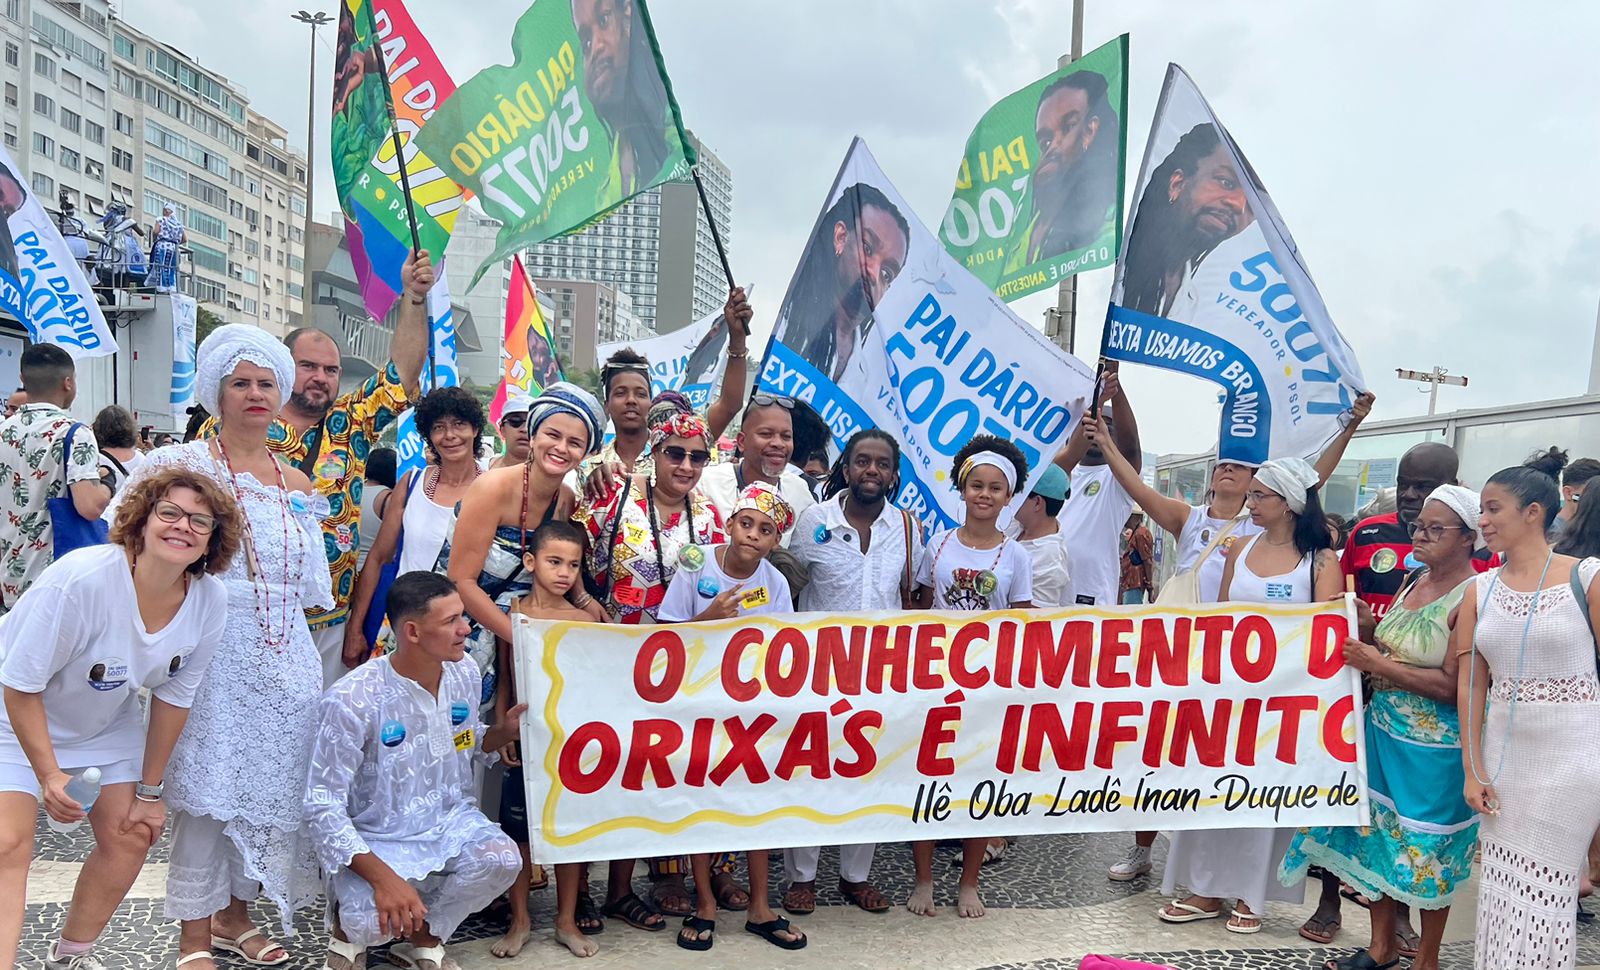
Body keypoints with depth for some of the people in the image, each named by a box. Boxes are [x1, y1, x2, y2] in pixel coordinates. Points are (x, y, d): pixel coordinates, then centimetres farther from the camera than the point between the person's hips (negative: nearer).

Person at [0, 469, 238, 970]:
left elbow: (173, 695, -5)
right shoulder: (81, 579, -35)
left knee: (131, 837, 2)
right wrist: (49, 775, -23)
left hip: (107, 725, 5)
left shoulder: (210, 599, -19)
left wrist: (149, 789, 0)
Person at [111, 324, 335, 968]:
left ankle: (233, 914, 26)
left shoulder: (298, 485, 13)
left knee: (269, 785, 9)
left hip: (284, 660, 5)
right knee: (206, 790, -2)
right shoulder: (184, 466, -2)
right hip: (209, 650, -5)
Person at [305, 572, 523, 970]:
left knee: (501, 860, -26)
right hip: (376, 839, -4)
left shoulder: (465, 673, -5)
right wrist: (382, 876, -33)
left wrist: (505, 731, -8)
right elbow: (322, 808, -22)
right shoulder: (352, 701, -23)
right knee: (376, 920, -33)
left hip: (449, 819, 5)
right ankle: (348, 924, 9)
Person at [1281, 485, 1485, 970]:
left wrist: (1378, 664, -20)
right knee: (1378, 832, 15)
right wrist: (1362, 630, -1)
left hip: (1435, 746, -7)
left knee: (1425, 847, 7)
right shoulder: (1413, 580, 6)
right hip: (1383, 729, 7)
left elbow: (1453, 685, -21)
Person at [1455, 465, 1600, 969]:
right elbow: (1470, 684, 3)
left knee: (1545, 889, 3)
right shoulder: (1481, 589, 4)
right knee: (1501, 888, 11)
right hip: (1502, 753, 4)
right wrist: (1473, 770, -1)